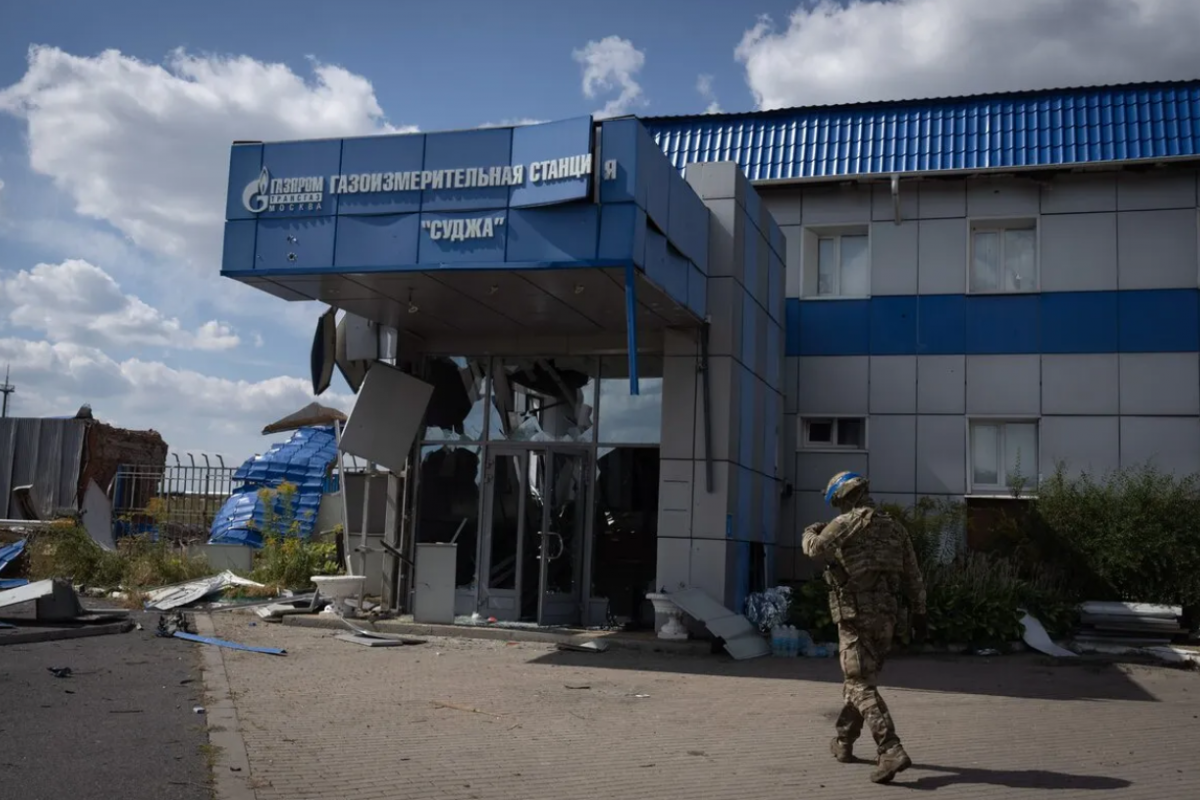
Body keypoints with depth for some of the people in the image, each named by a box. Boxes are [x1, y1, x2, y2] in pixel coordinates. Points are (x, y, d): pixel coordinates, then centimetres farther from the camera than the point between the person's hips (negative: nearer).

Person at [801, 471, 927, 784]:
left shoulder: (847, 522, -7)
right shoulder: (894, 527, 13)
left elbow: (815, 549, -11)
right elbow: (914, 577, 13)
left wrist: (811, 531, 11)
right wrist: (919, 614, 17)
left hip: (856, 615, -7)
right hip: (886, 616, 7)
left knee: (861, 686, -7)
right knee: (858, 677, 21)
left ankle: (891, 752, -21)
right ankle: (843, 743, 32)